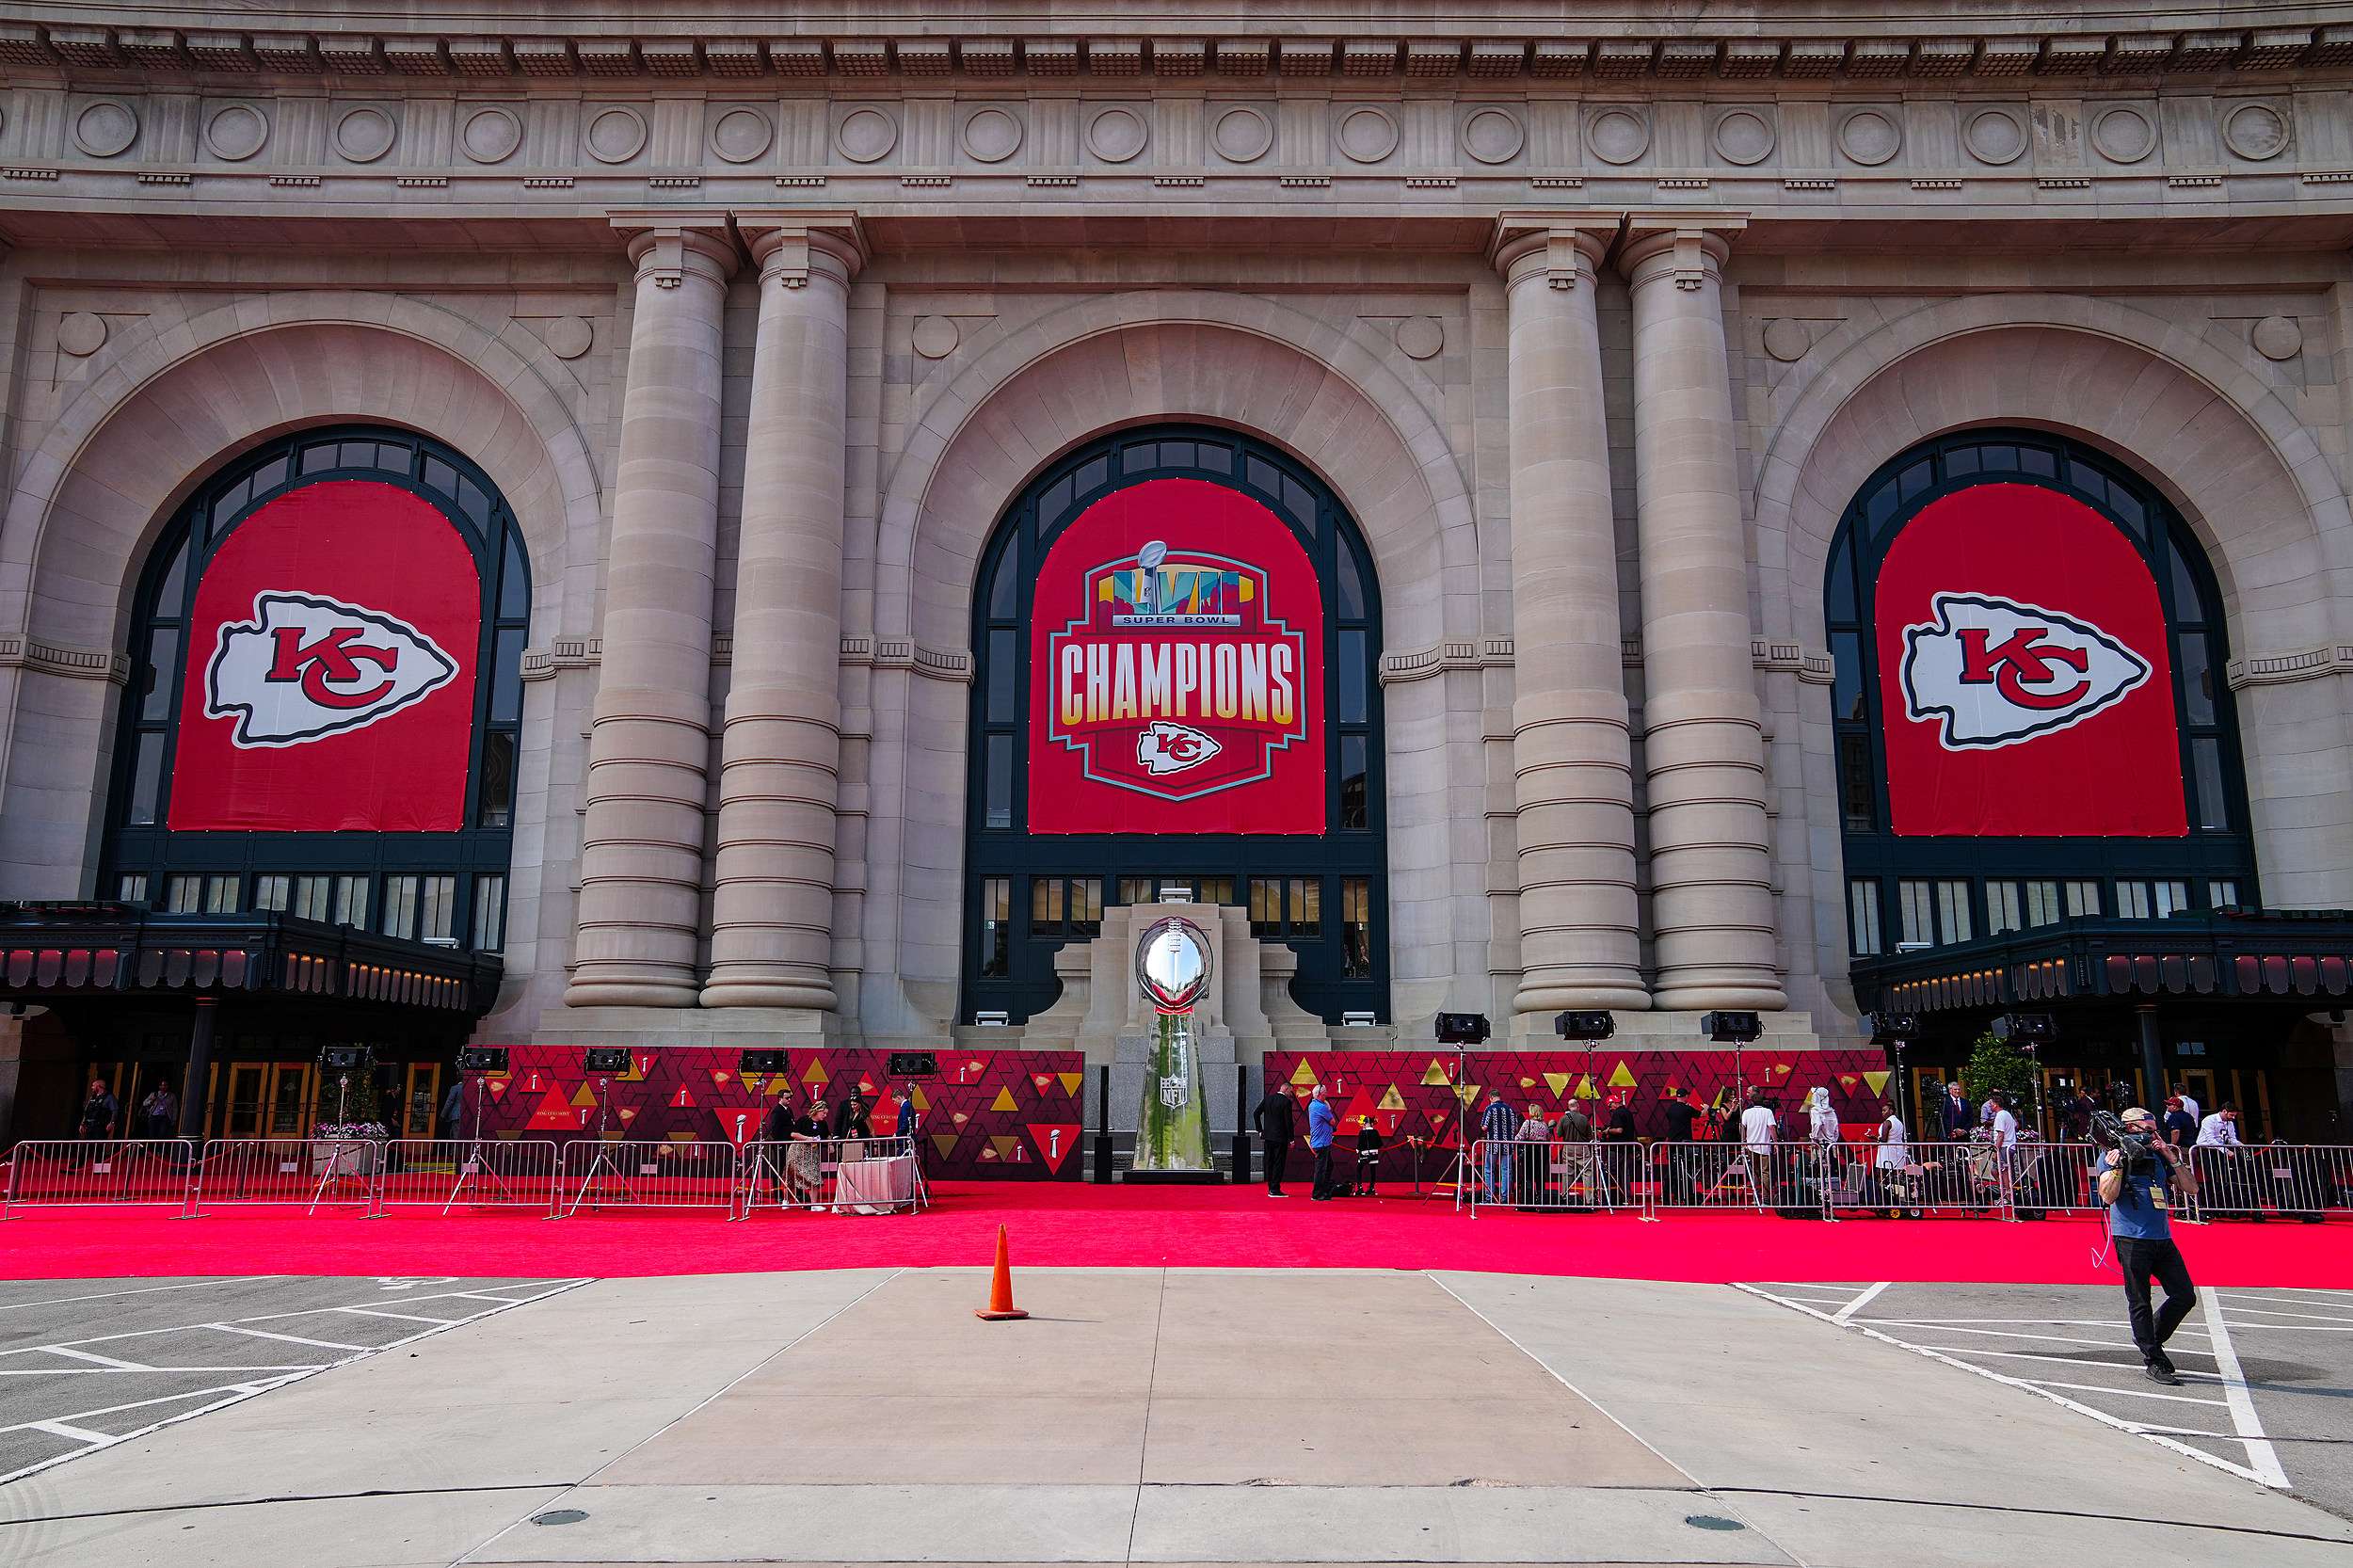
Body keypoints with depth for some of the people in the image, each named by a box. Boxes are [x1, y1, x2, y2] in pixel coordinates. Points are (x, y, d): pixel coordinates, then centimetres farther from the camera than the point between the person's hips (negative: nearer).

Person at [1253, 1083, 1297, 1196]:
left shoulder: (1267, 1099, 7)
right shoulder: (1286, 1102, -12)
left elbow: (1256, 1113, 6)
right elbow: (1289, 1122, -14)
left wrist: (1260, 1131, 10)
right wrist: (1291, 1139, -7)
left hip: (1267, 1136, 6)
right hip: (1280, 1138, -6)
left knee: (1270, 1162, 14)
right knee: (1279, 1163, -1)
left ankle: (1270, 1188, 17)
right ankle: (1275, 1189, -2)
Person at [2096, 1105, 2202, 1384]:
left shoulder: (2158, 1156, 16)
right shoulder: (2111, 1155, 1)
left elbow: (2191, 1188, 11)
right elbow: (2108, 1197, -9)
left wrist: (2172, 1159, 2)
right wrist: (2117, 1165, -18)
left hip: (2162, 1239, 6)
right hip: (2131, 1239, -6)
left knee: (2185, 1296, 3)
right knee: (2140, 1303, -1)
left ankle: (2152, 1344, 22)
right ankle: (2153, 1362, 6)